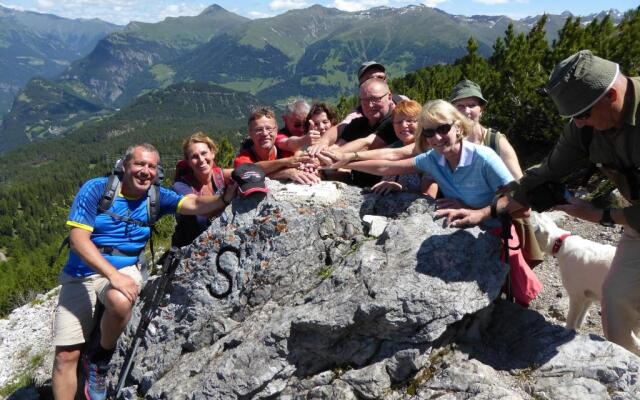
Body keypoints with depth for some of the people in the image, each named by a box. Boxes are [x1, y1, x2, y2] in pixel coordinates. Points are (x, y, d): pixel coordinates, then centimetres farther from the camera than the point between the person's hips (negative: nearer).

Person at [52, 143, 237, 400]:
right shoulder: (96, 189, -9)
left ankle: (100, 360, -5)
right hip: (81, 272, 0)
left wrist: (225, 197, -39)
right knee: (65, 356, -4)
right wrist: (113, 275, -28)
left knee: (121, 302, -34)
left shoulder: (156, 197, -3)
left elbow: (195, 204, -17)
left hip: (124, 269, 1)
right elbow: (78, 238, -17)